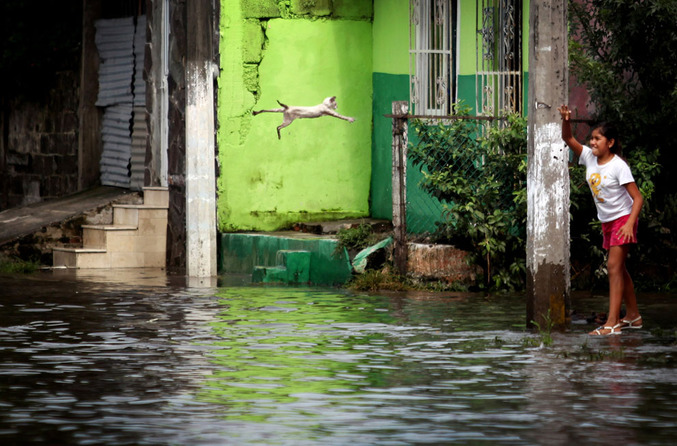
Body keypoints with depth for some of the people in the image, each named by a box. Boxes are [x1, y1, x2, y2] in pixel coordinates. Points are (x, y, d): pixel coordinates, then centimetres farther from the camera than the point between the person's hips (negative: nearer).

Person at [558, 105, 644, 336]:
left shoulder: (618, 166, -20)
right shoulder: (589, 157, -1)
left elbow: (637, 198, -21)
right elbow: (568, 139, -4)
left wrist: (630, 223, -31)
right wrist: (566, 120, -23)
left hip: (623, 219, -8)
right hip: (607, 221, 8)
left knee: (613, 265, -15)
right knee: (618, 268, 14)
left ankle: (612, 323, -20)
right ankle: (633, 316, 26)